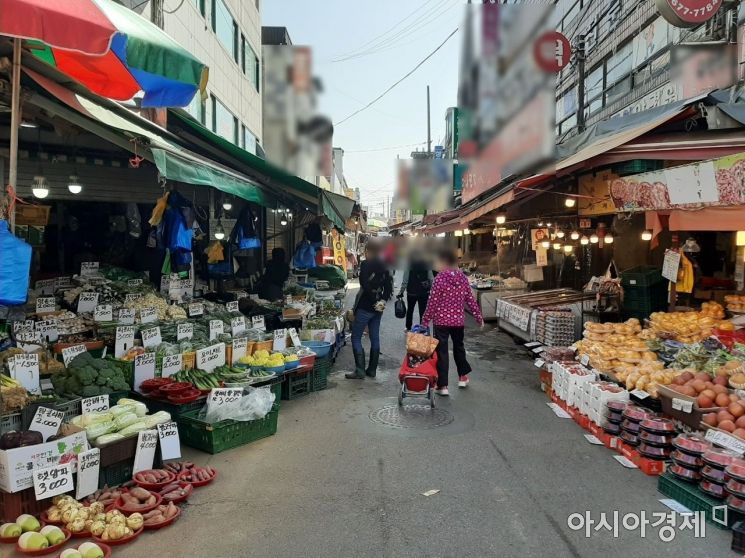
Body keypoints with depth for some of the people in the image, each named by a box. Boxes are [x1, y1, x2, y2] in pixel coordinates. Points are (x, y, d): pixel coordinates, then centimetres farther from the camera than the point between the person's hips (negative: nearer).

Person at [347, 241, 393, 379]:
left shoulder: (366, 264, -12)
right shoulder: (383, 266, 9)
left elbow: (364, 284, -23)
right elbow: (389, 286, 6)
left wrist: (373, 300, -14)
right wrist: (383, 300, -2)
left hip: (365, 307, -7)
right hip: (377, 308, 7)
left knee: (356, 338, 0)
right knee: (375, 338, 12)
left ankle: (360, 370, -4)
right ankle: (372, 370, 18)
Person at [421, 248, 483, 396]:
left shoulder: (439, 278, -15)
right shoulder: (463, 277, 0)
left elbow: (432, 302, -13)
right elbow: (470, 299, 4)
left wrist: (425, 320, -4)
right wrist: (479, 317, 15)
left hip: (441, 321, -5)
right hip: (459, 320, 5)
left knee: (442, 351, 2)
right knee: (458, 347, 25)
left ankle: (442, 386, 4)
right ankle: (463, 377, 38)